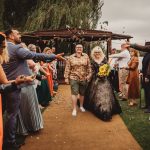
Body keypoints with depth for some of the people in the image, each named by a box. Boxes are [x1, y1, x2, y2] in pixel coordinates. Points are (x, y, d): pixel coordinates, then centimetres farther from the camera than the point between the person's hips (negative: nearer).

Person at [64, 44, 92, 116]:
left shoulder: (86, 56, 5)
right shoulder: (71, 57, 1)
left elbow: (89, 67, 5)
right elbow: (67, 68, 0)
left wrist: (89, 75, -1)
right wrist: (66, 77, -3)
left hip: (83, 78, 2)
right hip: (74, 78, -2)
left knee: (82, 93, 12)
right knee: (74, 93, -8)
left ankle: (81, 106, 32)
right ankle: (74, 109, -1)